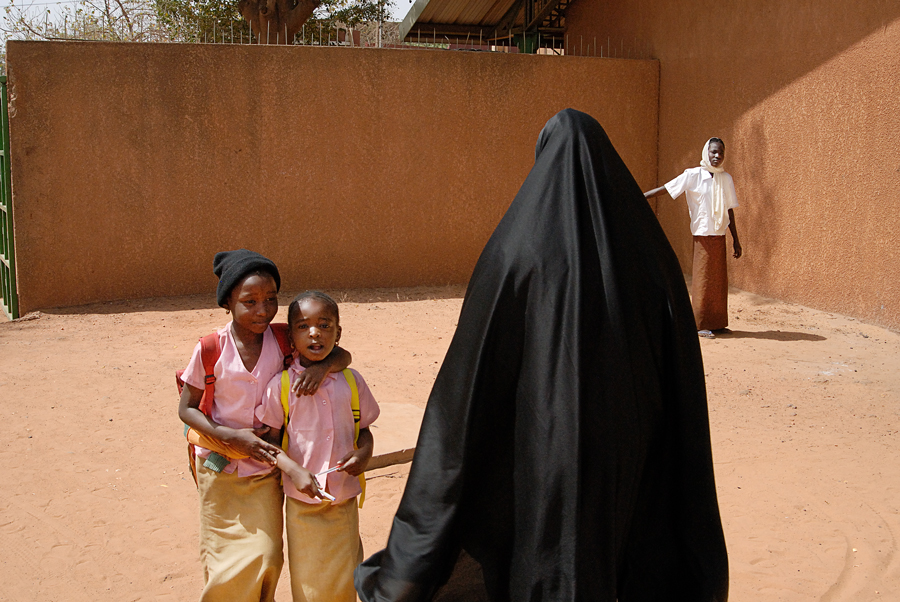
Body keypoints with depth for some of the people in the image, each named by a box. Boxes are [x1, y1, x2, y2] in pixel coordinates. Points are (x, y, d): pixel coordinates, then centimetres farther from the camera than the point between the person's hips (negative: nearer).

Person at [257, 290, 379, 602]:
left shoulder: (351, 381, 0)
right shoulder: (281, 384, -8)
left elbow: (364, 428, 10)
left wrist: (364, 452, -11)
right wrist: (294, 470, -19)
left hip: (344, 499, 2)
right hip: (302, 500, -2)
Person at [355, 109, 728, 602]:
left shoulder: (517, 251, -11)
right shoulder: (648, 251, -2)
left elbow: (471, 375, -11)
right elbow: (682, 381, 0)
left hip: (541, 448, -3)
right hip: (625, 456, 3)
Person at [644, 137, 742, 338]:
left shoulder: (726, 178, 7)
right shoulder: (693, 175, -6)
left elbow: (729, 211, 12)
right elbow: (665, 189, -7)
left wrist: (736, 241, 13)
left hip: (720, 236, 4)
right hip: (703, 235, -4)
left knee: (719, 280, 7)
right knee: (703, 278, -2)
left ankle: (717, 322, 16)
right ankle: (701, 325, 5)